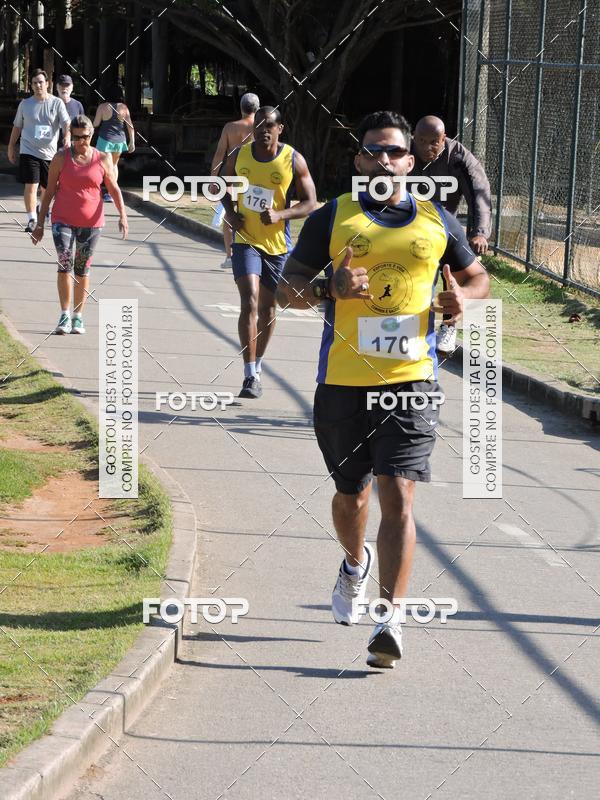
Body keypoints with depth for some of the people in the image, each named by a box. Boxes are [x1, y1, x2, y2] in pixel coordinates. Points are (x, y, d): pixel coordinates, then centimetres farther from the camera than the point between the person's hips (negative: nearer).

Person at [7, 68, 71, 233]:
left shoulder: (57, 103, -1)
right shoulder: (25, 104, 4)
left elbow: (66, 123, -11)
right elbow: (17, 127, 14)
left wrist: (67, 137, -31)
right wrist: (11, 147, 16)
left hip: (49, 152, 1)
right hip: (29, 151, -1)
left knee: (47, 187, 13)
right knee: (31, 186, -12)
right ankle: (31, 219, -9)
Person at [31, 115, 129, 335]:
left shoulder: (103, 159, 1)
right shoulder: (61, 158, -2)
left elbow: (114, 188, 4)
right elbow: (49, 191, 3)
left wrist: (122, 215, -10)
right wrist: (40, 223, 2)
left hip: (91, 222, 1)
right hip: (63, 220, -1)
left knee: (82, 268, 9)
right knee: (65, 264, -15)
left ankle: (78, 317, 18)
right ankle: (64, 315, -12)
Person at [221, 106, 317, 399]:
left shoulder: (294, 160, -8)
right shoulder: (239, 156, -2)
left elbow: (309, 203, -5)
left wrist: (280, 215, -21)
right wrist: (229, 211, -4)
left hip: (277, 243, 1)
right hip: (245, 239, -1)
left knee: (267, 308, 14)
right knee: (249, 301, -17)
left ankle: (258, 363, 36)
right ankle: (250, 376, -19)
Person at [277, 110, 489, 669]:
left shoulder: (437, 221, 10)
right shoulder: (332, 218, 4)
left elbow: (477, 276, 22)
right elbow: (286, 288, 3)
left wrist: (463, 298, -2)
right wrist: (329, 287, -19)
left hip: (411, 377, -1)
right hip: (343, 378, 1)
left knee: (398, 495, -13)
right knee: (351, 493, 16)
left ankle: (390, 620, -14)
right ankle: (355, 563, 49)